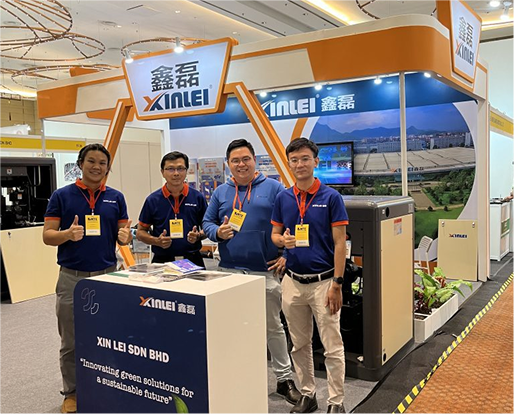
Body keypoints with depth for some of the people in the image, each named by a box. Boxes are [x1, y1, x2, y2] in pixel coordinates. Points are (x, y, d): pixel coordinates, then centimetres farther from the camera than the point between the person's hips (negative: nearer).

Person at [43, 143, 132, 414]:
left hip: (107, 275, 2)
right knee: (71, 342, 8)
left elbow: (124, 234, 8)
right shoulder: (61, 196, -1)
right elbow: (47, 236, -2)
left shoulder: (116, 197, 6)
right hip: (72, 278, -2)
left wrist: (125, 236, -16)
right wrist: (68, 234, -23)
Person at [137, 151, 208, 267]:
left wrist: (199, 235, -10)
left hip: (193, 260, 1)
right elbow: (140, 232, 7)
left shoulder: (198, 197, 3)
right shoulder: (152, 200, 2)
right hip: (162, 261, 0)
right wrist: (157, 241, -11)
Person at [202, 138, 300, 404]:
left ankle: (284, 378, 24)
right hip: (229, 271, 3)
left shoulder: (273, 188, -1)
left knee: (273, 327, 9)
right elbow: (207, 222, 12)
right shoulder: (221, 192, 9)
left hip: (265, 271, -3)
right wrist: (218, 232, -9)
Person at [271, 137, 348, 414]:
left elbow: (340, 243, -9)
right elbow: (274, 234, 11)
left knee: (332, 347, 3)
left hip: (323, 281, -4)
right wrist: (283, 241, -14)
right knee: (300, 344, 15)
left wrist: (337, 284, -14)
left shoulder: (331, 197, -7)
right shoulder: (283, 198, 5)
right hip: (292, 281, 4)